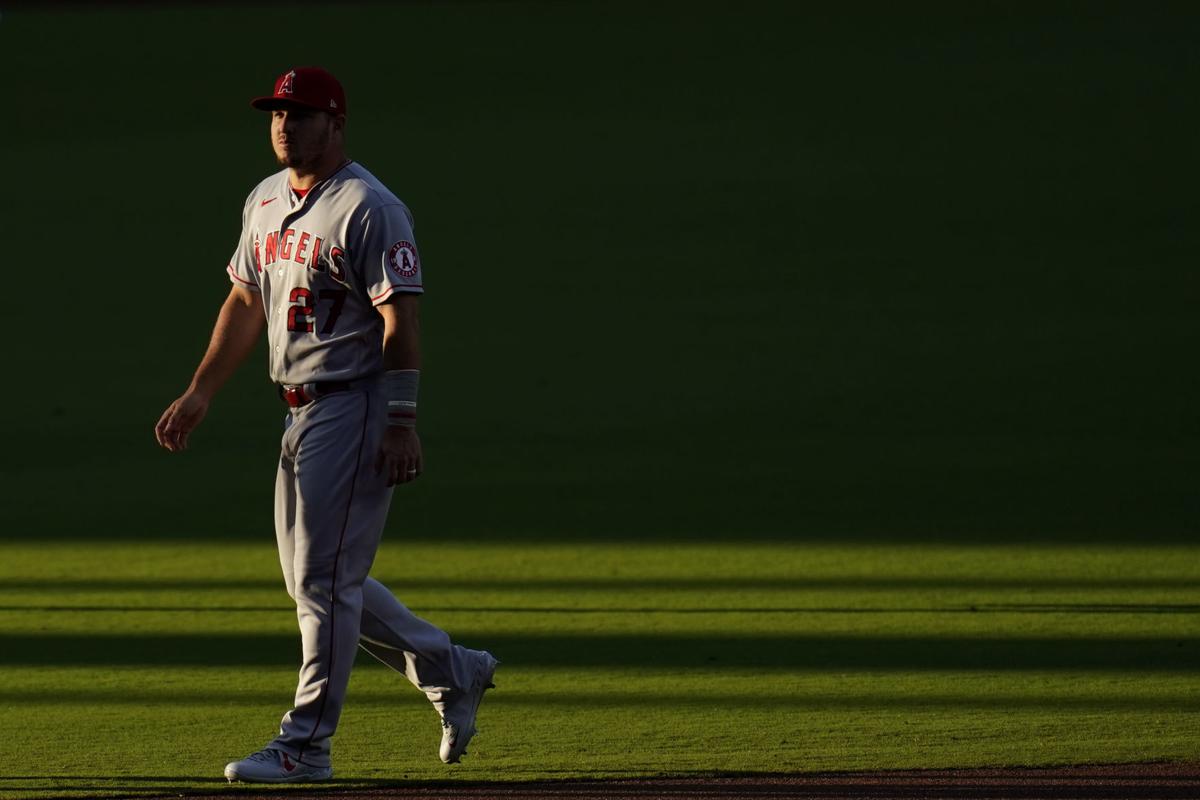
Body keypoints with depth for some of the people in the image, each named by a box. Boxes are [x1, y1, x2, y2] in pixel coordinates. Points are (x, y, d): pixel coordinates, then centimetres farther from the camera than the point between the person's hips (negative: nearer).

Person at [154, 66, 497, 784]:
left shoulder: (369, 208, -14)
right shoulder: (266, 201, 13)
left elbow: (401, 320, -18)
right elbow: (246, 301, 22)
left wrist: (402, 422, -23)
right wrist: (199, 394, 18)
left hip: (354, 406, -10)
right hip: (302, 410, 10)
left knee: (325, 578, -8)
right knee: (313, 578, 14)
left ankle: (306, 746, -3)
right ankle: (453, 670, 27)